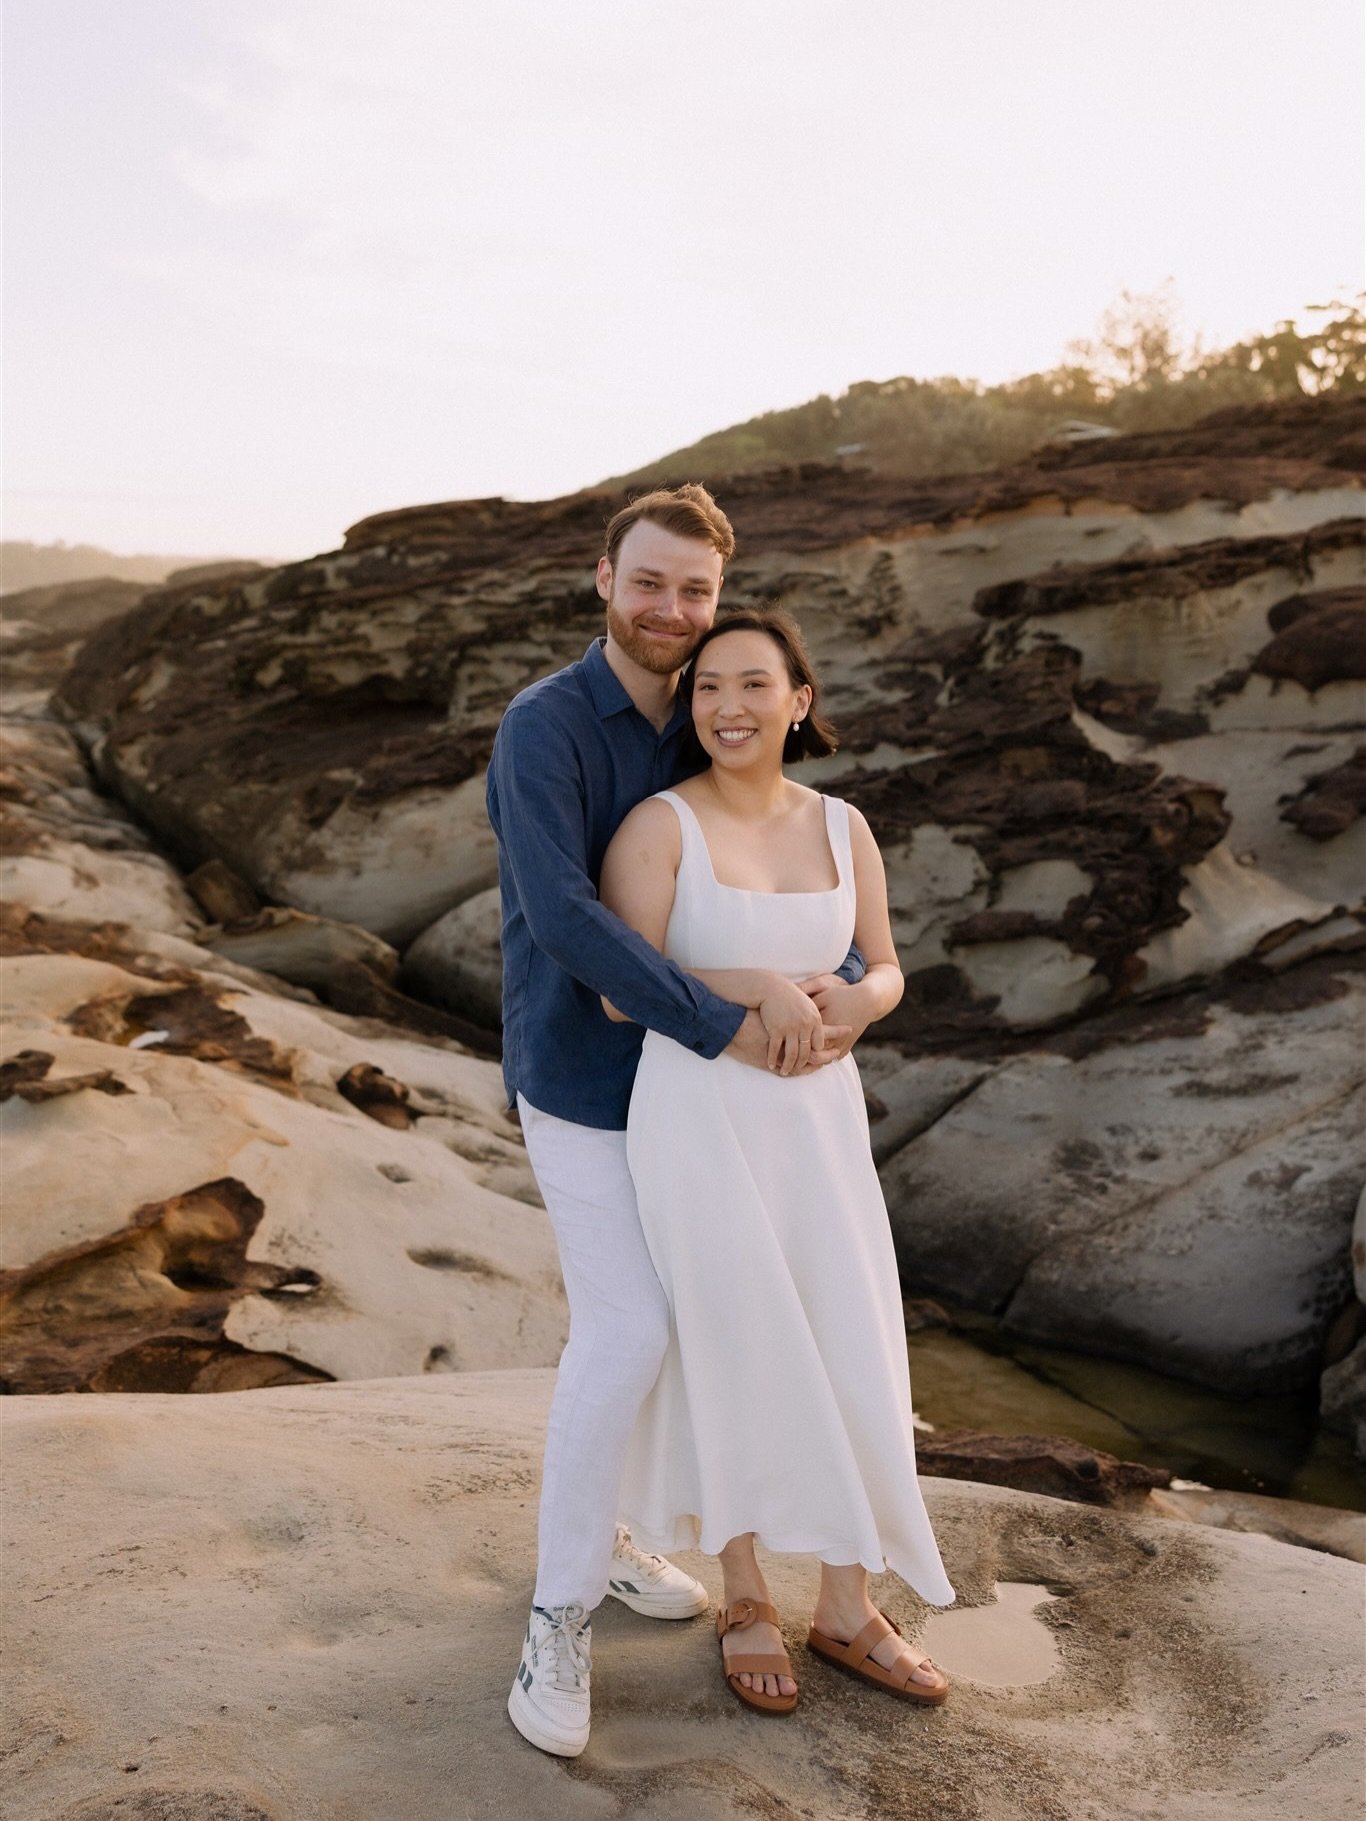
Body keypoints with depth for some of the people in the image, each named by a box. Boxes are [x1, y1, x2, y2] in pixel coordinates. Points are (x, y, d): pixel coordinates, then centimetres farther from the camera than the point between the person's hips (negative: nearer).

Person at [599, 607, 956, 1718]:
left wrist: (855, 1003, -16)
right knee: (740, 1366, 5)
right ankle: (746, 1601, 29)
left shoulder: (842, 828, 4)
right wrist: (760, 990, -23)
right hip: (697, 1117, -4)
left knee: (848, 1367, 8)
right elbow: (623, 992, -13)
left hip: (816, 1122, 5)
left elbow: (886, 974, 8)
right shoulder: (657, 826, -10)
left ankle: (846, 1611, 27)